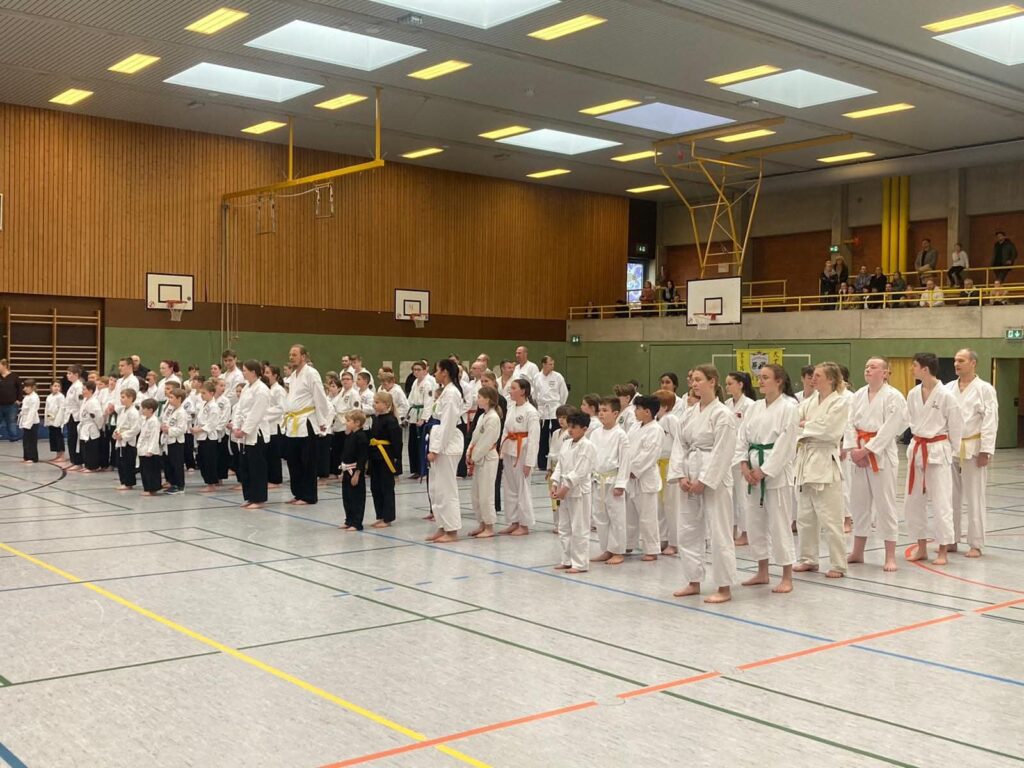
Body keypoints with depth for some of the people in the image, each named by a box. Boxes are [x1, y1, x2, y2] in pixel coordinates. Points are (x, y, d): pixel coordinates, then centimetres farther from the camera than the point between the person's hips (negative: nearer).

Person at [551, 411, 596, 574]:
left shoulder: (586, 446, -13)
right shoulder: (566, 444, 11)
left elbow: (580, 471, -19)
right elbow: (560, 465, 12)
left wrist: (565, 488, -21)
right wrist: (555, 485, 1)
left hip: (579, 491, -8)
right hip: (564, 490, 8)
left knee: (579, 529, -3)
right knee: (564, 528, 15)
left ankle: (580, 564, 4)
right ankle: (567, 560, 25)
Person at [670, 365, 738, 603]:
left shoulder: (723, 414, -12)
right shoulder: (691, 413, 12)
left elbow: (722, 453, -16)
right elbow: (680, 445, 11)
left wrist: (704, 481, -17)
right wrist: (681, 475, -2)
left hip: (713, 479, -8)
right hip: (691, 479, 8)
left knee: (719, 533, -3)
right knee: (688, 531, 12)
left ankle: (724, 588, 6)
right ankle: (694, 583, 24)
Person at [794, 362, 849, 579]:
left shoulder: (840, 403, -7)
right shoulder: (809, 402, 12)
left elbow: (828, 431, -17)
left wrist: (804, 426, -7)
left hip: (825, 462, -7)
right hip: (806, 461, 7)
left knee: (830, 518, -6)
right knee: (805, 516, 14)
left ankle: (838, 564, 3)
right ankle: (808, 559, 26)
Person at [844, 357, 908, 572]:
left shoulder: (894, 397, -9)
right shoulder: (858, 395, 10)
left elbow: (889, 429, -14)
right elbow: (850, 423, 6)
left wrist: (866, 450, -16)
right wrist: (854, 449, -8)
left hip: (882, 454, -6)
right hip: (859, 453, 6)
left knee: (885, 503, -4)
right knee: (858, 501, 12)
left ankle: (890, 556, 4)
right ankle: (857, 552, 24)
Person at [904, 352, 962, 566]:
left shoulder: (946, 396, -13)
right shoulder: (913, 394, 3)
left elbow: (955, 427, -4)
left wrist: (952, 453, 3)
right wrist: (918, 443, 13)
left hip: (938, 451, -6)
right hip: (916, 449, 6)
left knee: (941, 502, -3)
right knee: (912, 500, 8)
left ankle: (943, 551, 8)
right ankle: (921, 548, 20)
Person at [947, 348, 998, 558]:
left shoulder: (985, 389, -6)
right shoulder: (948, 388, 8)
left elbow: (990, 421, -10)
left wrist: (985, 451, -14)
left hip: (973, 449, -5)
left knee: (974, 498, 0)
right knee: (951, 496, 10)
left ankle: (975, 544, 8)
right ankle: (951, 540, 21)